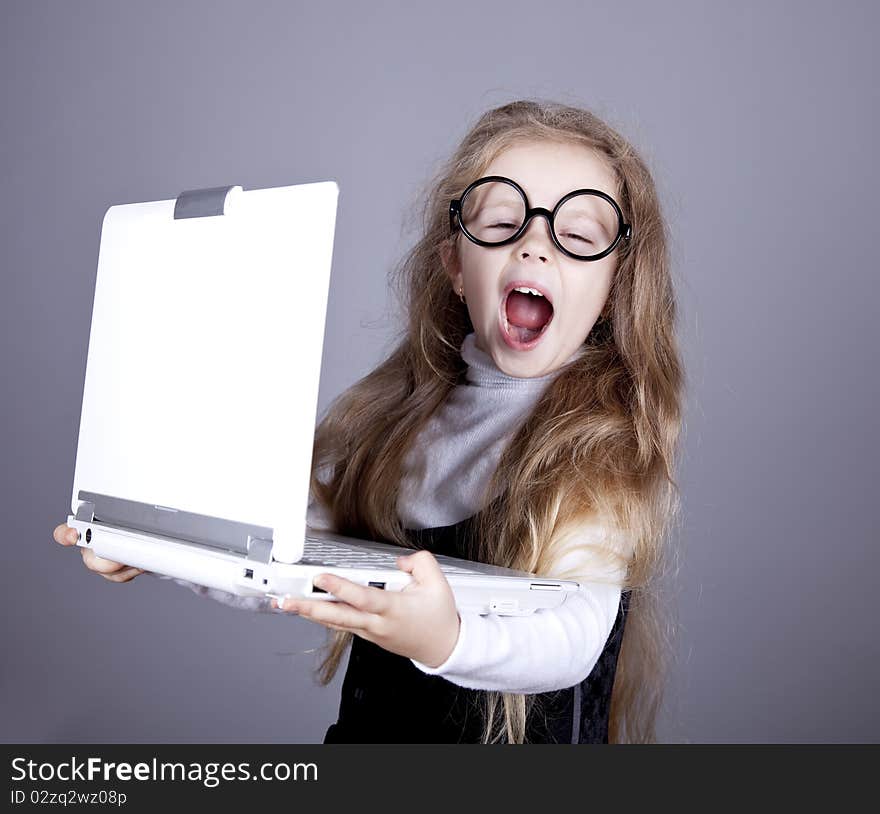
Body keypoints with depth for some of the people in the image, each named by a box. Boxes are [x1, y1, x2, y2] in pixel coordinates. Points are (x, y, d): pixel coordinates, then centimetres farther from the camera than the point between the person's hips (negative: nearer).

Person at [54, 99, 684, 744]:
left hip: (532, 737, -3)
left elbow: (574, 641, -20)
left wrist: (446, 642, -37)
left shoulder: (609, 436, -9)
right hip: (368, 728, 3)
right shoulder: (393, 412, 6)